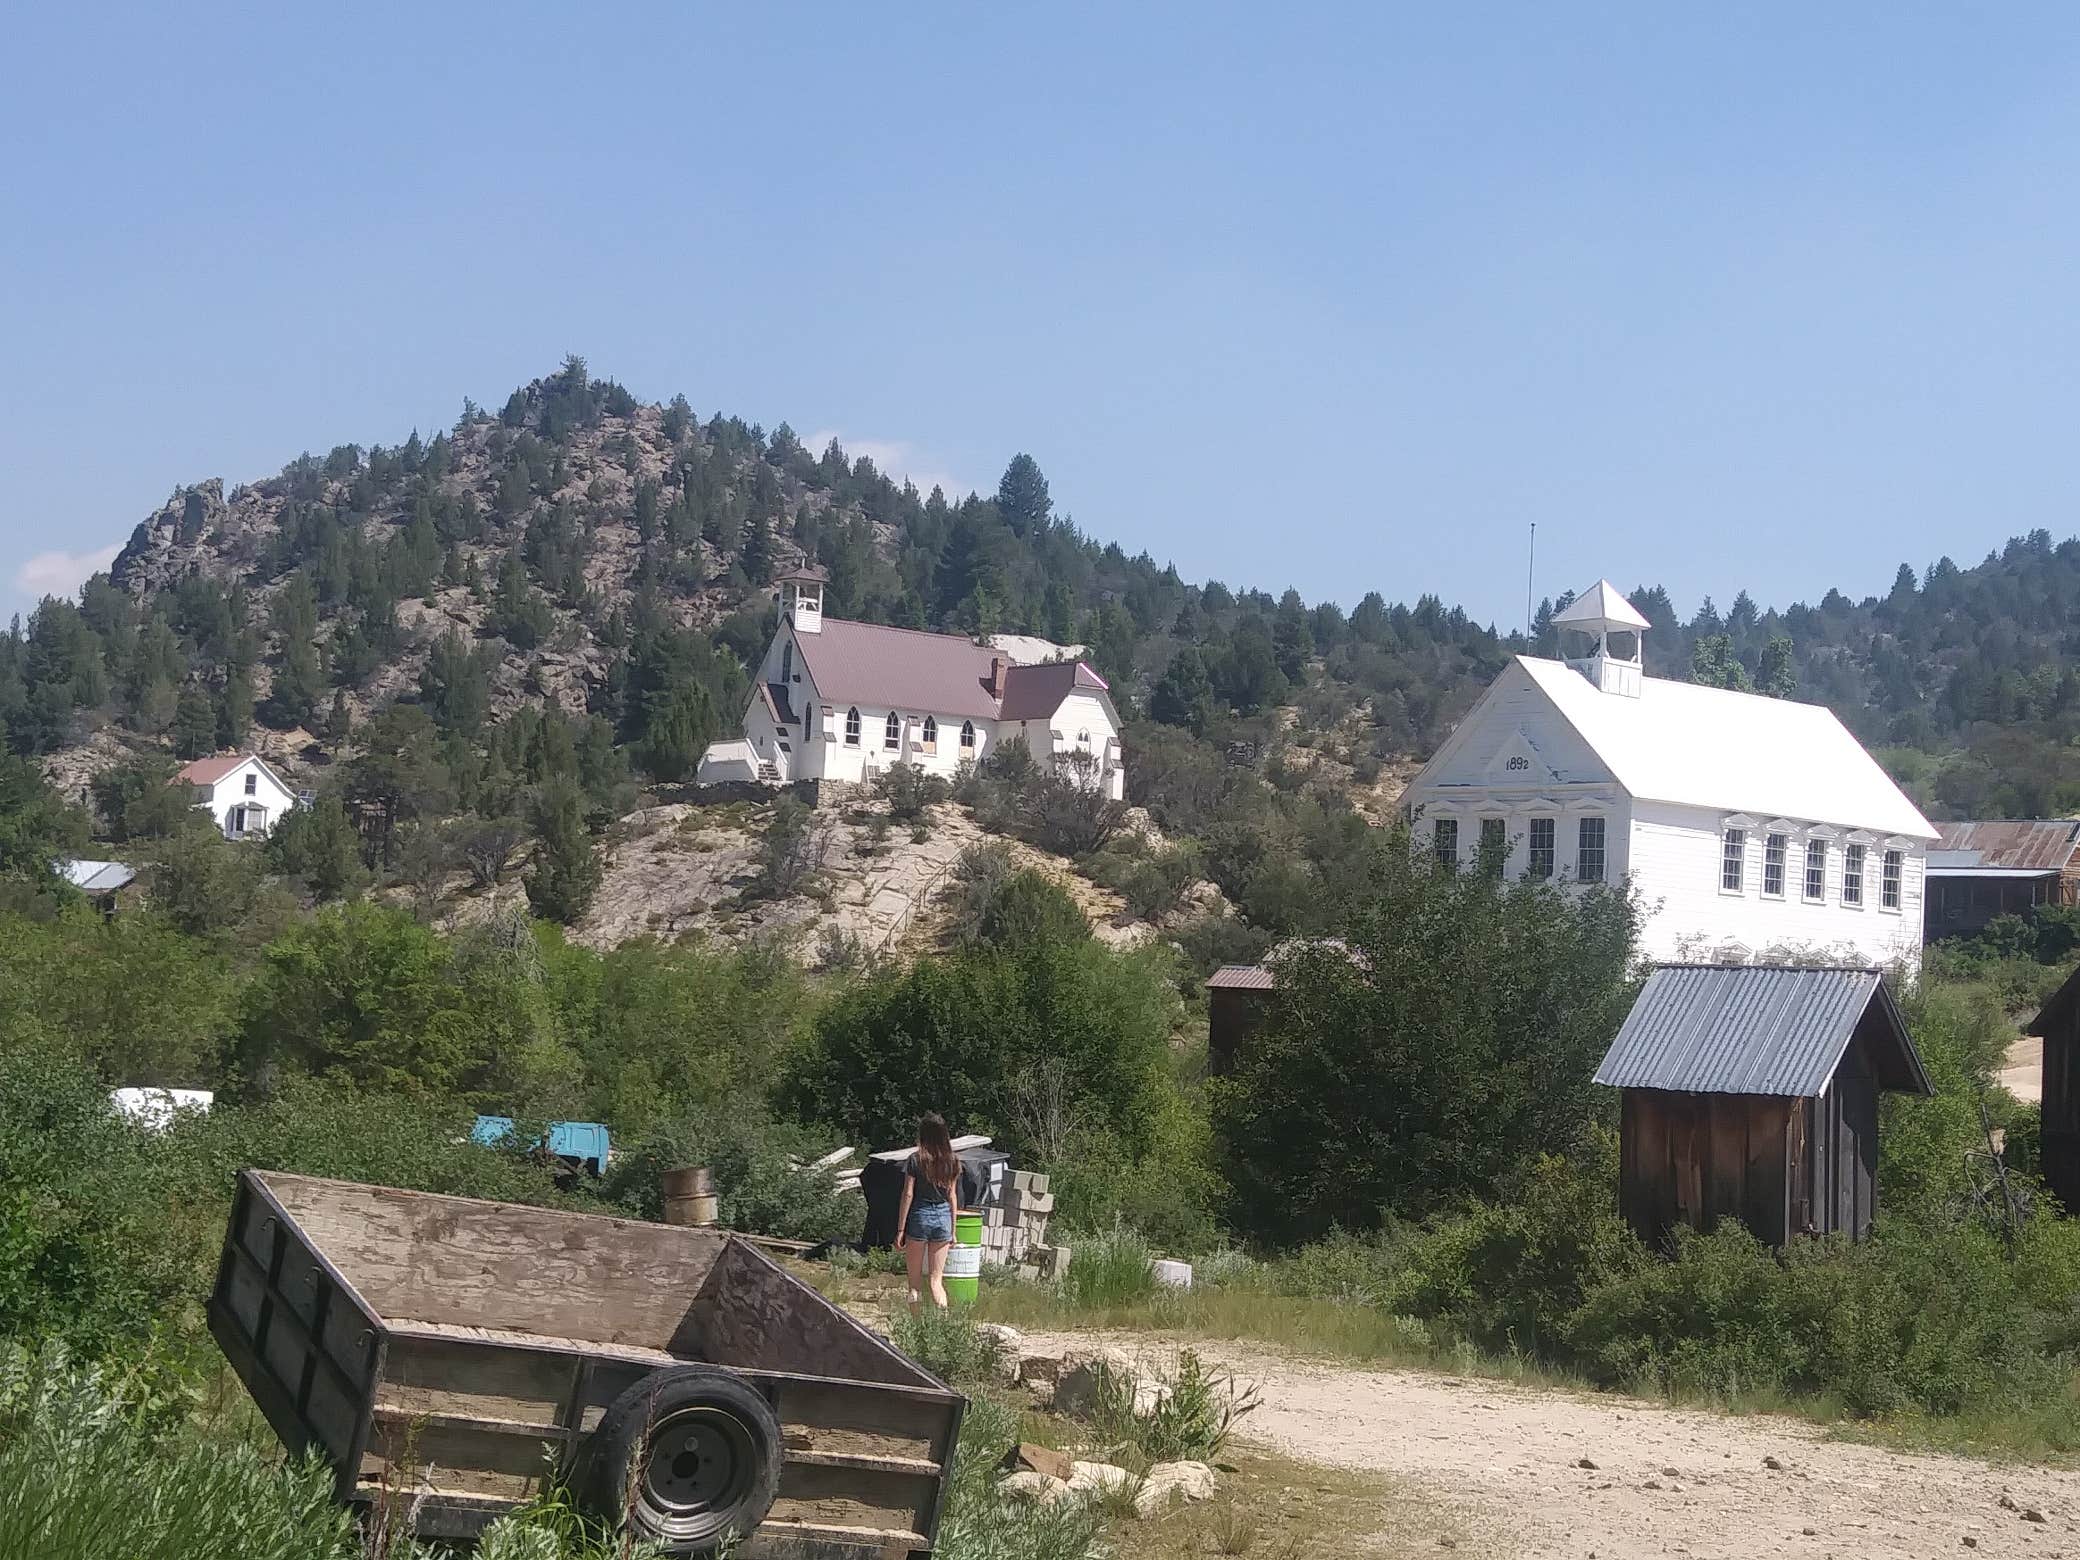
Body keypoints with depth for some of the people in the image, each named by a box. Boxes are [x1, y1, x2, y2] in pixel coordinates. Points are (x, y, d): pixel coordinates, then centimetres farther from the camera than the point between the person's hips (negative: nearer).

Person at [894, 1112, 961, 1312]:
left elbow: (908, 1195, -7)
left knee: (915, 1280, 8)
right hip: (943, 1218, 3)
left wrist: (900, 1230, -2)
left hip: (919, 1216, -3)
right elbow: (953, 1196, 7)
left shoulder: (915, 1160, -7)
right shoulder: (952, 1161, 3)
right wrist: (953, 1230, 13)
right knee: (936, 1279, 7)